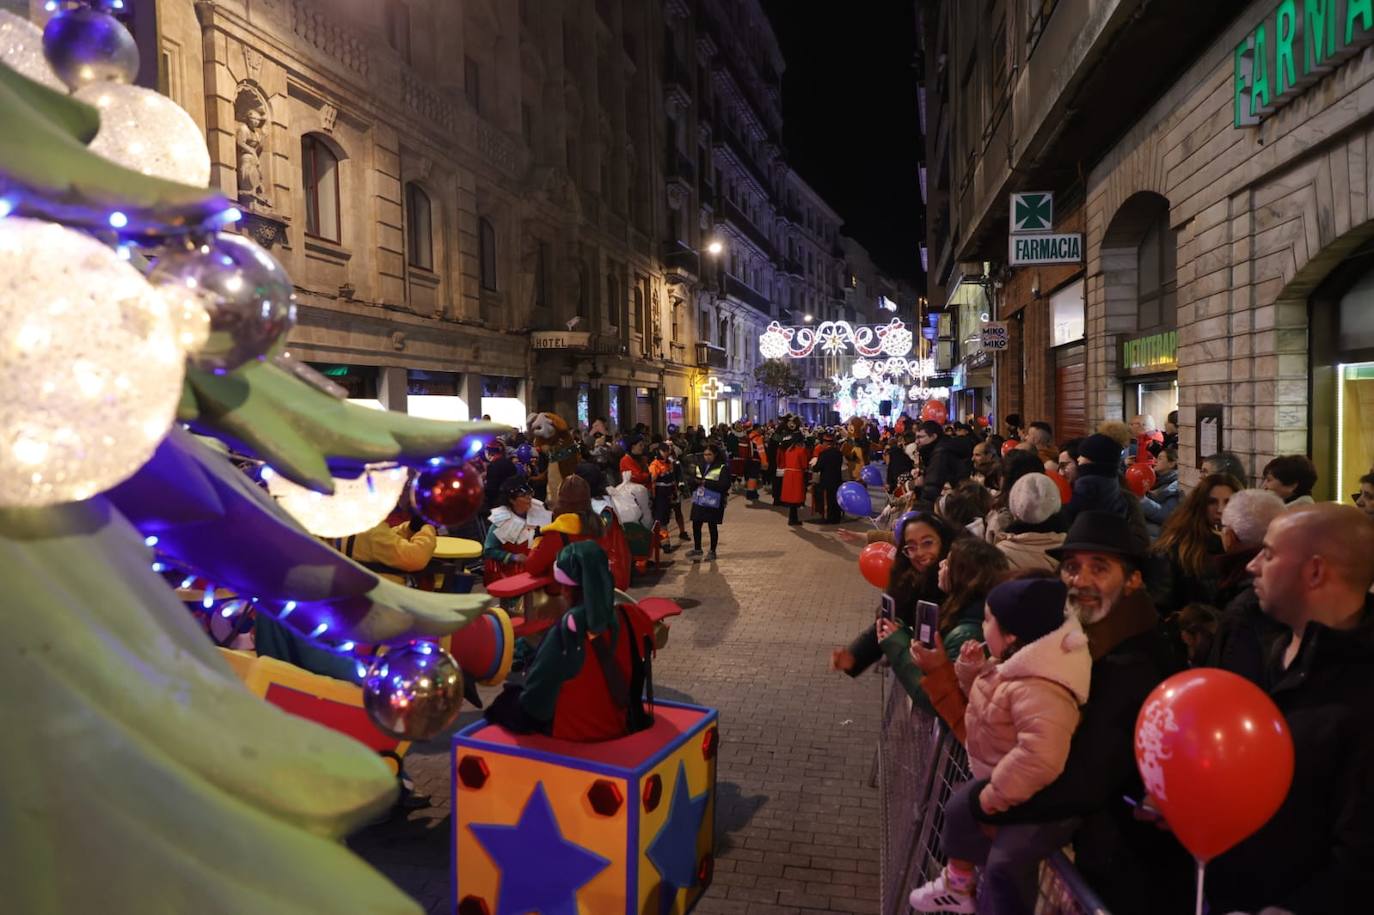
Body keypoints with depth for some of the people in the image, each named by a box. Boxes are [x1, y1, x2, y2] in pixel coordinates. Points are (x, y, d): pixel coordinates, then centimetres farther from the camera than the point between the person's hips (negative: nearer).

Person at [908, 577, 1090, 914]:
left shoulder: (1037, 688, -37)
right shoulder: (1016, 663, -2)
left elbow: (1041, 756, -48)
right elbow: (985, 700, 18)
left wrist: (996, 792, -34)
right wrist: (972, 670, -4)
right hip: (1003, 778, 11)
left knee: (1004, 864, -21)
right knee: (960, 807, 22)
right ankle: (958, 884, 45)